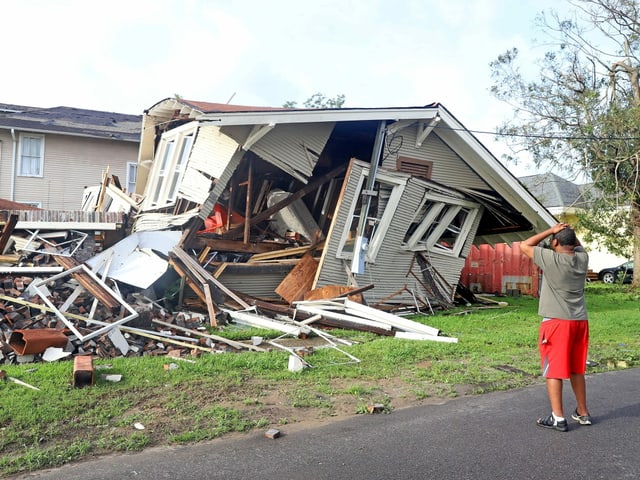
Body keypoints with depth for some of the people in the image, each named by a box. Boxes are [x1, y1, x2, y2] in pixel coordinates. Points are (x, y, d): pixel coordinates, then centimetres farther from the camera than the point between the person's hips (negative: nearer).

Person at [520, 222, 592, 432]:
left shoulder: (551, 258, -14)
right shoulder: (583, 258, 3)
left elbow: (524, 245, -3)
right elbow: (578, 245, 27)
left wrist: (551, 231, -2)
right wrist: (569, 232, 9)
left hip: (556, 321, -6)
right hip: (580, 321, 6)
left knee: (554, 370, 0)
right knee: (576, 369, 18)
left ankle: (558, 418, 1)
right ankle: (582, 412, 28)